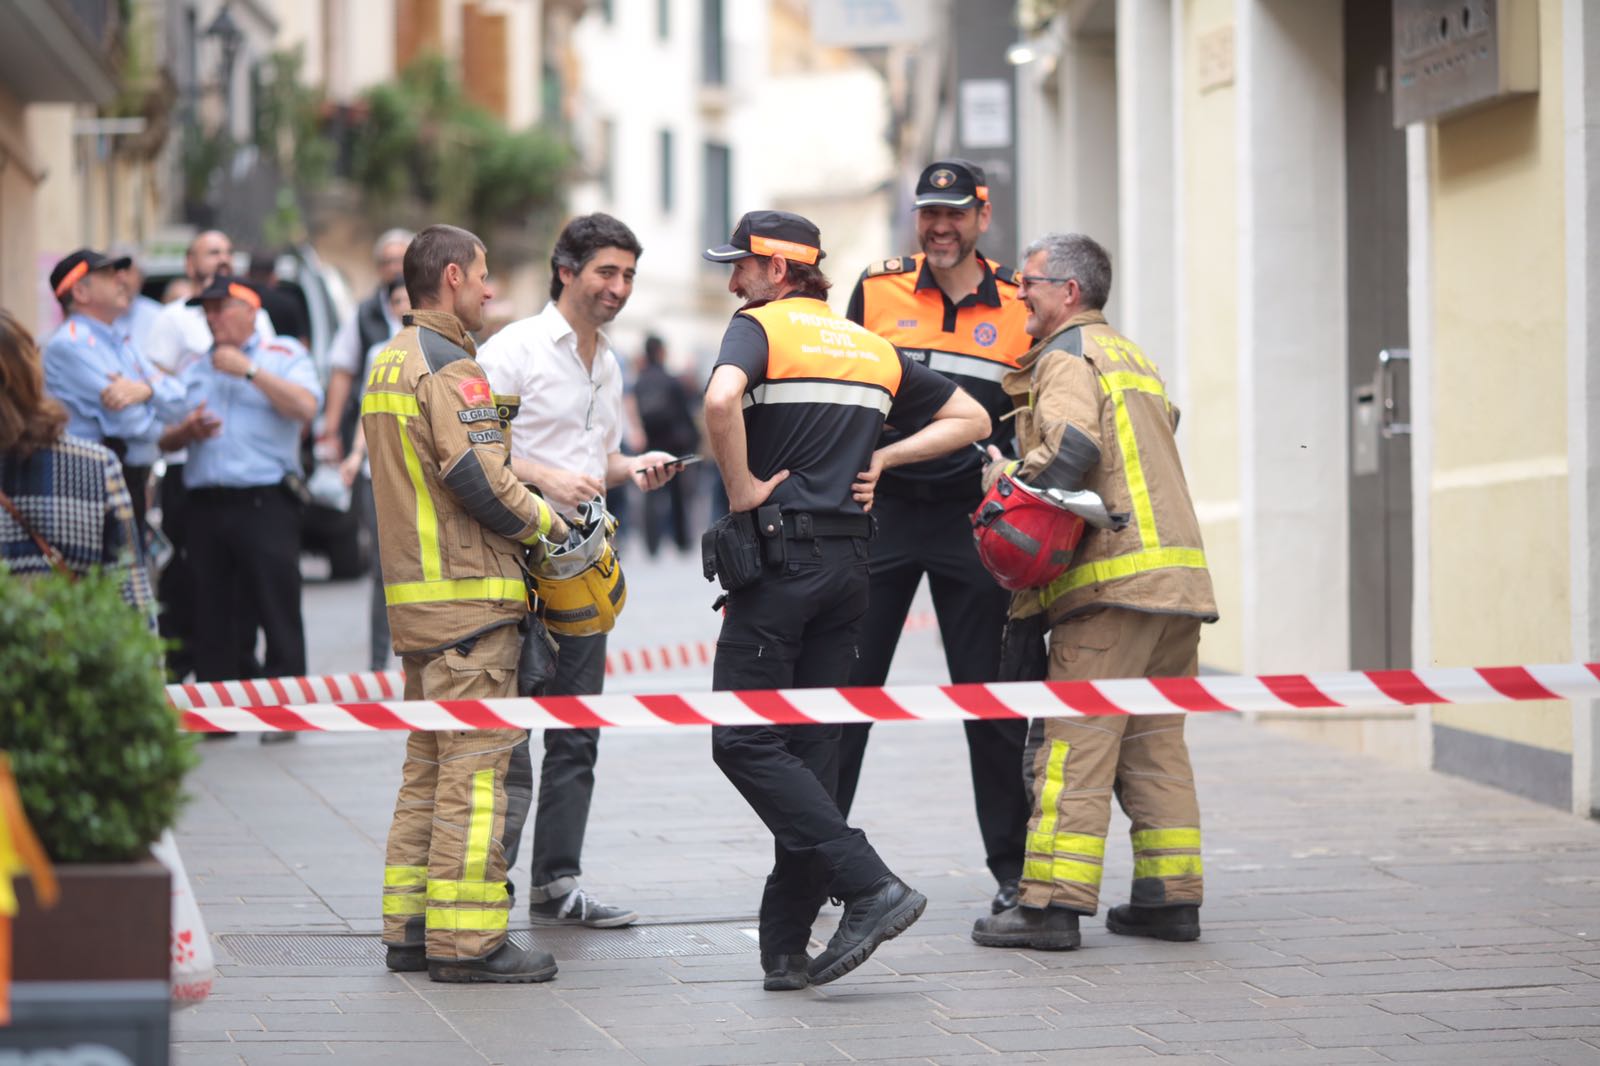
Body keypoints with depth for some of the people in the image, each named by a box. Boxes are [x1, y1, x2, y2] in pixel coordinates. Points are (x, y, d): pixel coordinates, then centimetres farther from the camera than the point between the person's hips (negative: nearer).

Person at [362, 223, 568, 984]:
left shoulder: (389, 363, 18)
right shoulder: (448, 365, -14)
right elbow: (478, 478, -21)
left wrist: (527, 494, 15)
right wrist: (539, 519, -4)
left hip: (416, 594, 10)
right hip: (468, 594, -10)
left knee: (429, 762, 14)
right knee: (475, 764, -8)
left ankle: (410, 926, 16)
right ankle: (465, 938, -8)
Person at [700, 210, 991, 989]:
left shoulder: (760, 327, -3)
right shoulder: (872, 348, 18)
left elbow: (721, 400, -25)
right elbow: (970, 418, 23)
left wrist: (742, 487, -12)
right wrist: (881, 458, 15)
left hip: (779, 554, -7)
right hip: (849, 561, 7)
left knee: (745, 742, -4)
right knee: (809, 747, 8)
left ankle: (870, 887, -15)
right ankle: (786, 944, 6)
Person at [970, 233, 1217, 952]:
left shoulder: (1069, 355, -3)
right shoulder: (1132, 356, 26)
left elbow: (1070, 447, -20)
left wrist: (1008, 477, -7)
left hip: (1112, 581, -9)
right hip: (1176, 577, 9)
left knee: (1076, 742, -9)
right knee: (1154, 741, 11)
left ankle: (1053, 902, -11)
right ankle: (1171, 896, 11)